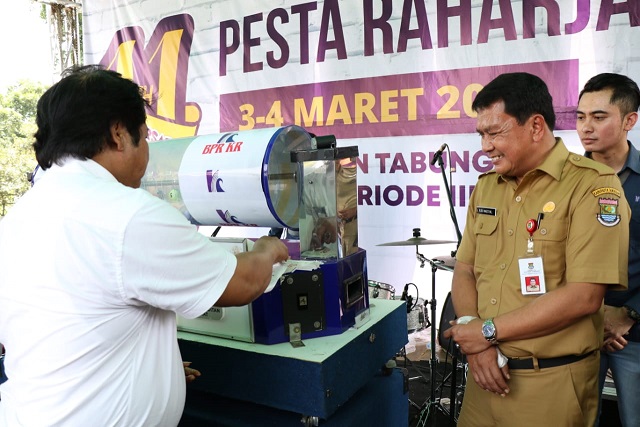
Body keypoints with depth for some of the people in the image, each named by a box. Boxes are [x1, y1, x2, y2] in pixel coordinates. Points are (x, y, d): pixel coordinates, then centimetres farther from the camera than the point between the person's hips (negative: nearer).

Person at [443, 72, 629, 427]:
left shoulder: (593, 185, -12)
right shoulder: (486, 186, 7)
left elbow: (584, 296, -19)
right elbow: (464, 270, 7)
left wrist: (488, 331, -14)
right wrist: (473, 339, -9)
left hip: (552, 380, -5)